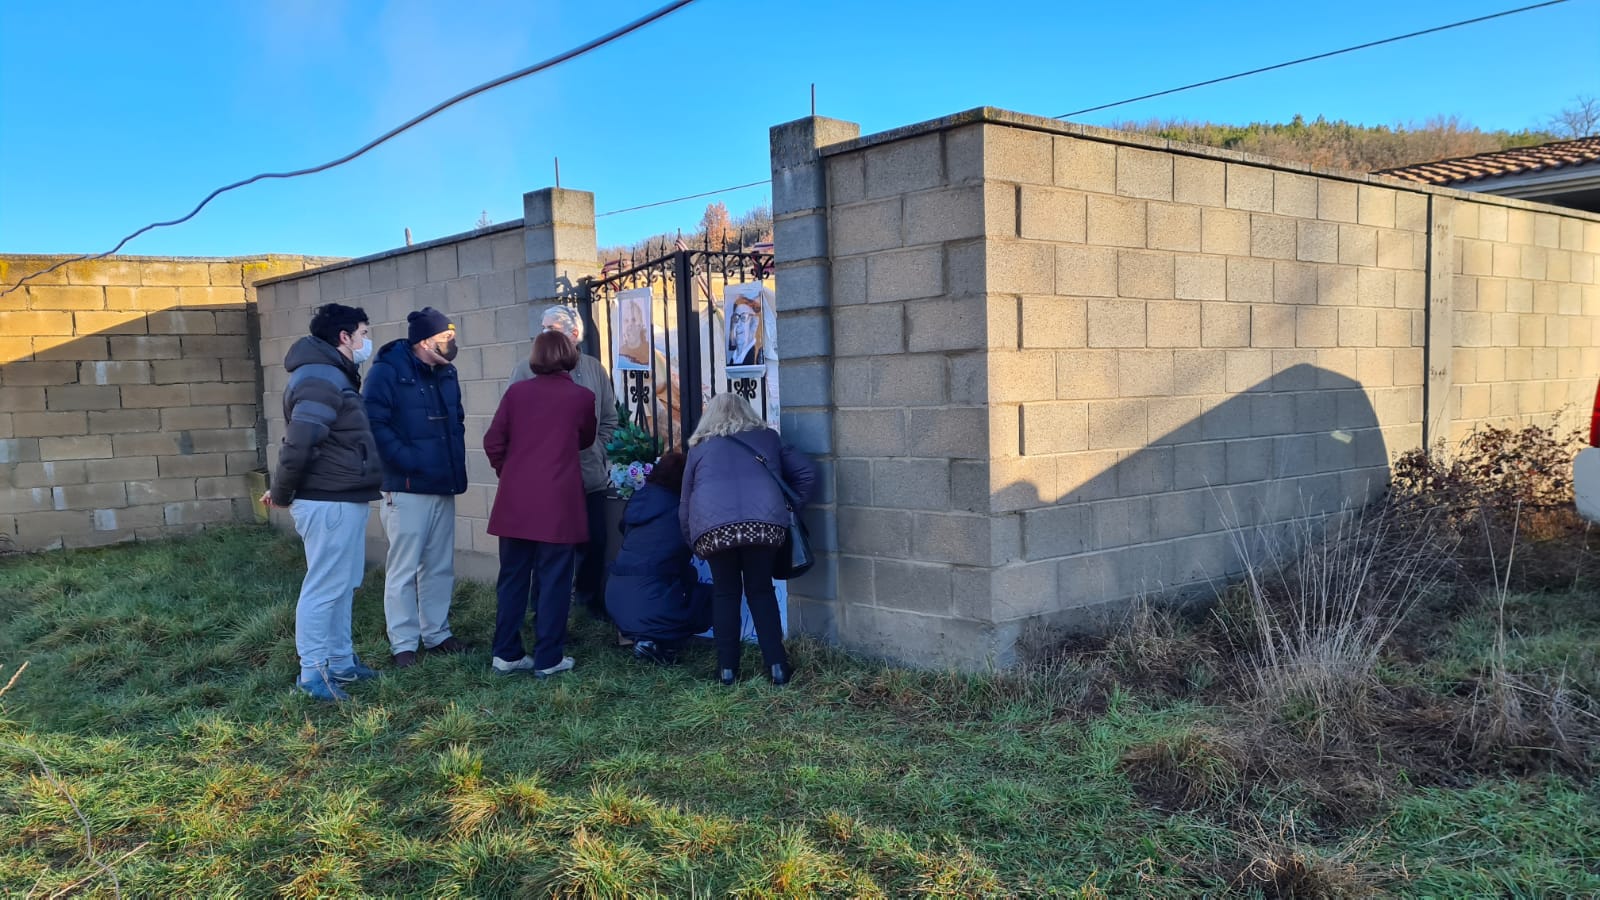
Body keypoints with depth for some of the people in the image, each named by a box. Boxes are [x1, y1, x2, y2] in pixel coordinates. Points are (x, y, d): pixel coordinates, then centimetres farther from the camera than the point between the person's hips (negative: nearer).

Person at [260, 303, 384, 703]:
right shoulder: (320, 379, -17)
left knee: (342, 586, 16)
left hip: (343, 499, 10)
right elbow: (298, 443, -25)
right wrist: (282, 495, -13)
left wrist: (284, 491, 18)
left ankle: (340, 662, 26)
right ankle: (313, 673, 4)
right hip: (330, 502, -10)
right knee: (324, 588, -3)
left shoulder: (333, 375, 17)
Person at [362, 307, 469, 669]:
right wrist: (406, 459, -21)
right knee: (403, 568, -2)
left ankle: (436, 633, 25)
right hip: (407, 488, -7)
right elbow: (374, 423, -19)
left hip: (444, 486, 7)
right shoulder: (387, 371, -12)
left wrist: (456, 459, 10)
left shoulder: (446, 373, 11)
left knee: (440, 567, 13)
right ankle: (403, 644, 7)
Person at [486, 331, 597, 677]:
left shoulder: (516, 391, 3)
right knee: (553, 581, 4)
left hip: (515, 502, 3)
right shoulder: (582, 396, -1)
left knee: (512, 579, 11)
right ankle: (548, 659, 8)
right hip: (558, 503, -3)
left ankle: (506, 654, 17)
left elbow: (493, 442, 3)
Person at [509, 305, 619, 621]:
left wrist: (598, 453, 5)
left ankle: (588, 595, 33)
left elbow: (609, 420, 12)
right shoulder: (527, 370, -3)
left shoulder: (594, 369, 6)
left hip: (591, 476, 3)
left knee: (595, 541, 11)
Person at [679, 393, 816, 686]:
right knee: (761, 590, 17)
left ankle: (727, 669, 18)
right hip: (764, 522, 0)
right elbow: (806, 474, 20)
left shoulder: (700, 448, 28)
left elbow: (685, 503, 29)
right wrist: (791, 507, 28)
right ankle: (776, 665, 13)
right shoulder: (768, 438, 28)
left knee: (725, 593, 18)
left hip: (713, 527, 0)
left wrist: (693, 543, 39)